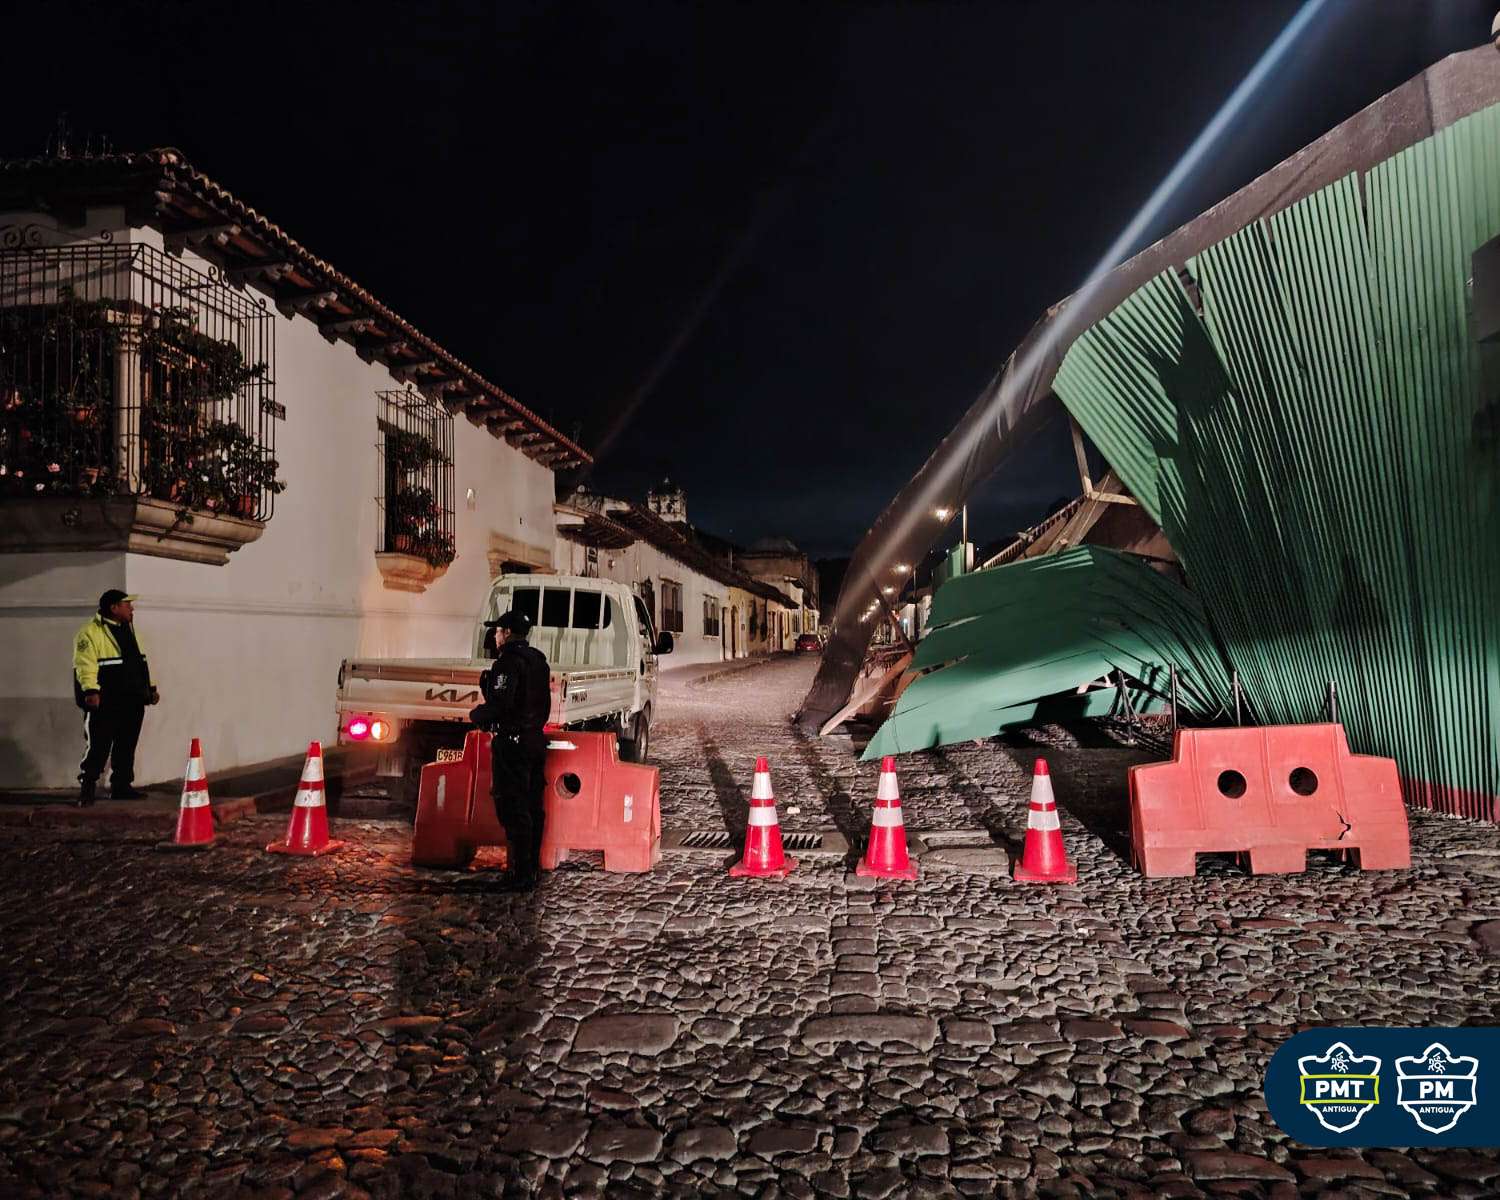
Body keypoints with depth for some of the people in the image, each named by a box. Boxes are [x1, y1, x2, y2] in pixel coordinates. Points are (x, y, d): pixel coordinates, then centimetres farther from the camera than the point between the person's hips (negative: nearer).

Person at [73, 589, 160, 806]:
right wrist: (91, 691, -28)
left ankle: (121, 786, 19)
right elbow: (85, 666, -18)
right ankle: (86, 789, 4)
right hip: (105, 705, -8)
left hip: (132, 702, 8)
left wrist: (150, 688, 19)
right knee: (97, 748, -4)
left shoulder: (129, 630, 18)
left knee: (126, 748, 11)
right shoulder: (91, 633, -9)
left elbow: (140, 662, 23)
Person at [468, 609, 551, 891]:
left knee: (513, 809, -5)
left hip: (512, 742, -9)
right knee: (532, 806, 15)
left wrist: (476, 715, -6)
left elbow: (500, 704, -24)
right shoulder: (538, 660, 14)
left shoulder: (510, 661, -16)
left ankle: (521, 875, -3)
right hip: (535, 739, 9)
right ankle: (533, 866, 23)